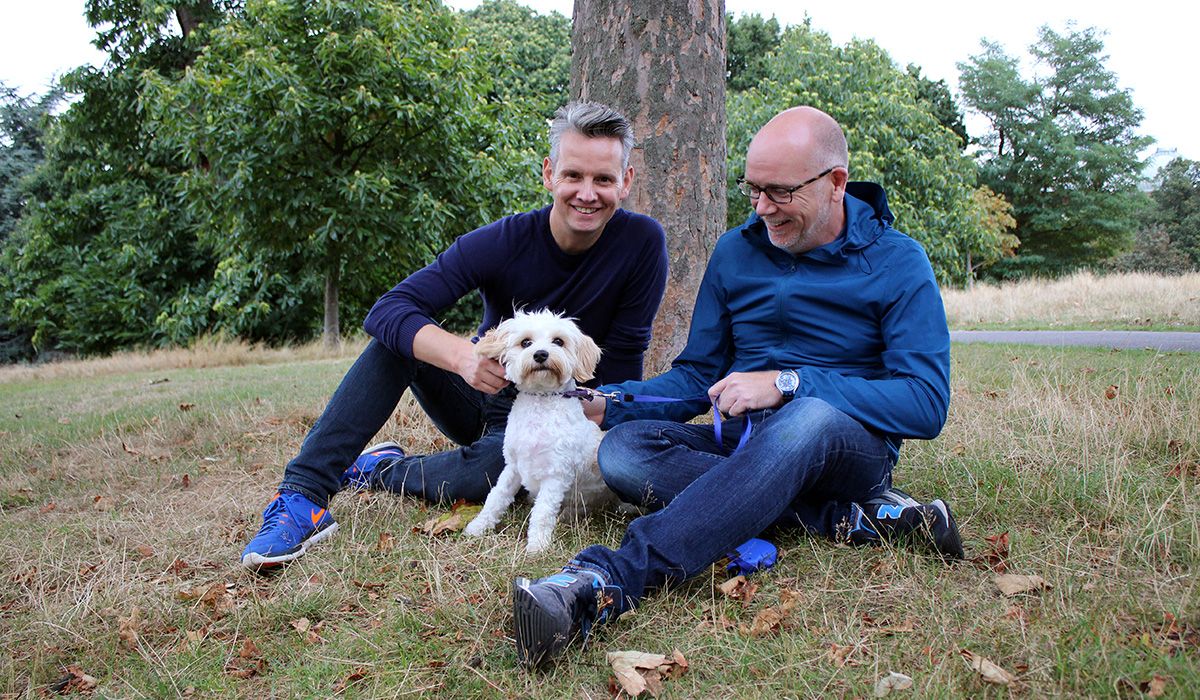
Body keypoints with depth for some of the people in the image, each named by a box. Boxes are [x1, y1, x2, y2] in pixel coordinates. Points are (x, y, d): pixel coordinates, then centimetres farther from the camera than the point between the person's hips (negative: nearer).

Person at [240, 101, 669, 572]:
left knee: (491, 467, -35)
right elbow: (386, 310, -27)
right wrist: (462, 354, -45)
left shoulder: (641, 243, -18)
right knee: (400, 332, -24)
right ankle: (304, 497, -25)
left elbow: (623, 361, -12)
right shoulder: (501, 242, -19)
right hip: (481, 398, 2)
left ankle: (380, 469, -3)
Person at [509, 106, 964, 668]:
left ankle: (606, 580, -50)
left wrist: (788, 384, -23)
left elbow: (927, 401, -14)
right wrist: (605, 404, -9)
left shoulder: (897, 263, -4)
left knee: (810, 419, -40)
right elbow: (697, 375, 9)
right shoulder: (735, 252, 6)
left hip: (854, 446, -4)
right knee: (624, 450, -25)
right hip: (744, 443, 4)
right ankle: (850, 519, -27)